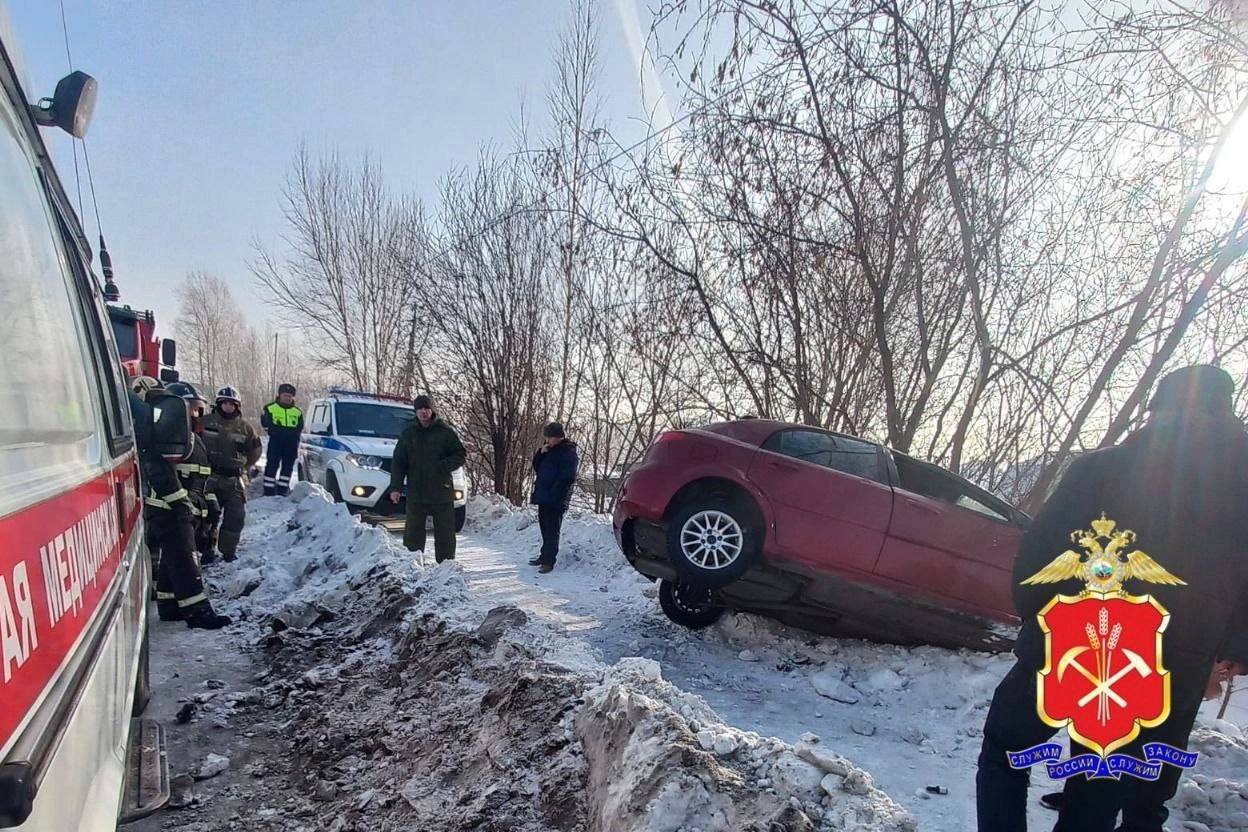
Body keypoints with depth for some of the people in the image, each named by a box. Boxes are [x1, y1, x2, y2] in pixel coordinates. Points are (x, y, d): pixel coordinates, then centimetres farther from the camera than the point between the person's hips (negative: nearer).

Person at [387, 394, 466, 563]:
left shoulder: (445, 431, 0)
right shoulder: (408, 433, 7)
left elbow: (461, 455, 0)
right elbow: (398, 462, 8)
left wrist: (442, 467, -16)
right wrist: (396, 487, -1)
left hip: (441, 492, -2)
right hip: (416, 493, 2)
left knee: (445, 533, 4)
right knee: (413, 533, 5)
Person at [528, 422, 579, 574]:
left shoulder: (568, 451, -10)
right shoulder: (550, 450, 17)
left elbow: (568, 477, -17)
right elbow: (536, 467, 19)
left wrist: (554, 492, -20)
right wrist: (541, 453, 2)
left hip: (555, 500, -9)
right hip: (543, 497, 9)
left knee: (551, 530, -7)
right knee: (545, 528, 15)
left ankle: (549, 561, -5)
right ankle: (545, 556, 25)